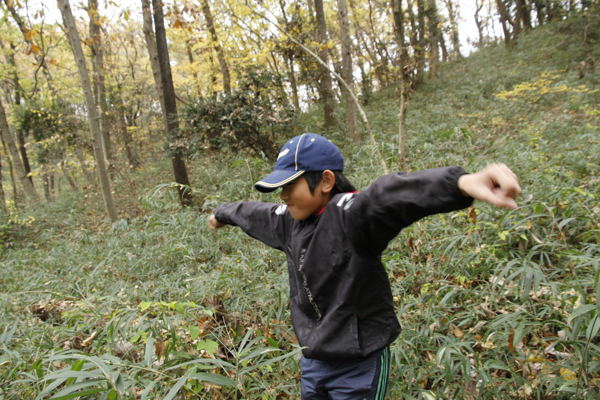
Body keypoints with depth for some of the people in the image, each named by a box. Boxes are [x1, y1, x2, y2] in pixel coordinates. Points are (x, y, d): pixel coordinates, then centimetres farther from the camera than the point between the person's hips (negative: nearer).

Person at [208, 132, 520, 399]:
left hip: (359, 366, -7)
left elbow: (390, 197, -44)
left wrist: (462, 182, -62)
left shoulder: (350, 214, -23)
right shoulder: (287, 220, 1)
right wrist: (222, 214, 41)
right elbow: (253, 214, 21)